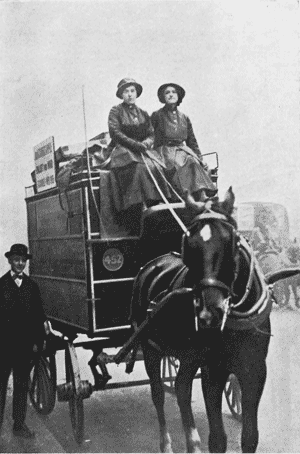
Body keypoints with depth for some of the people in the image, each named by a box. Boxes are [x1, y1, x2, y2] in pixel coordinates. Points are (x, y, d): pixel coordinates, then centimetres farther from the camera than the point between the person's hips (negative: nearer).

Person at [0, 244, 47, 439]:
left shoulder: (32, 286, 8)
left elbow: (38, 315, 7)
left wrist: (37, 341, 2)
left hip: (25, 344, 3)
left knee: (22, 385, 10)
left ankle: (19, 424, 19)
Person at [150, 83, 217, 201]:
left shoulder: (184, 118, 21)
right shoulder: (157, 116, 9)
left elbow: (192, 142, 21)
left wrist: (200, 159, 8)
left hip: (182, 151, 4)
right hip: (165, 152, -3)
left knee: (194, 163, -28)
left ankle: (204, 198, -41)